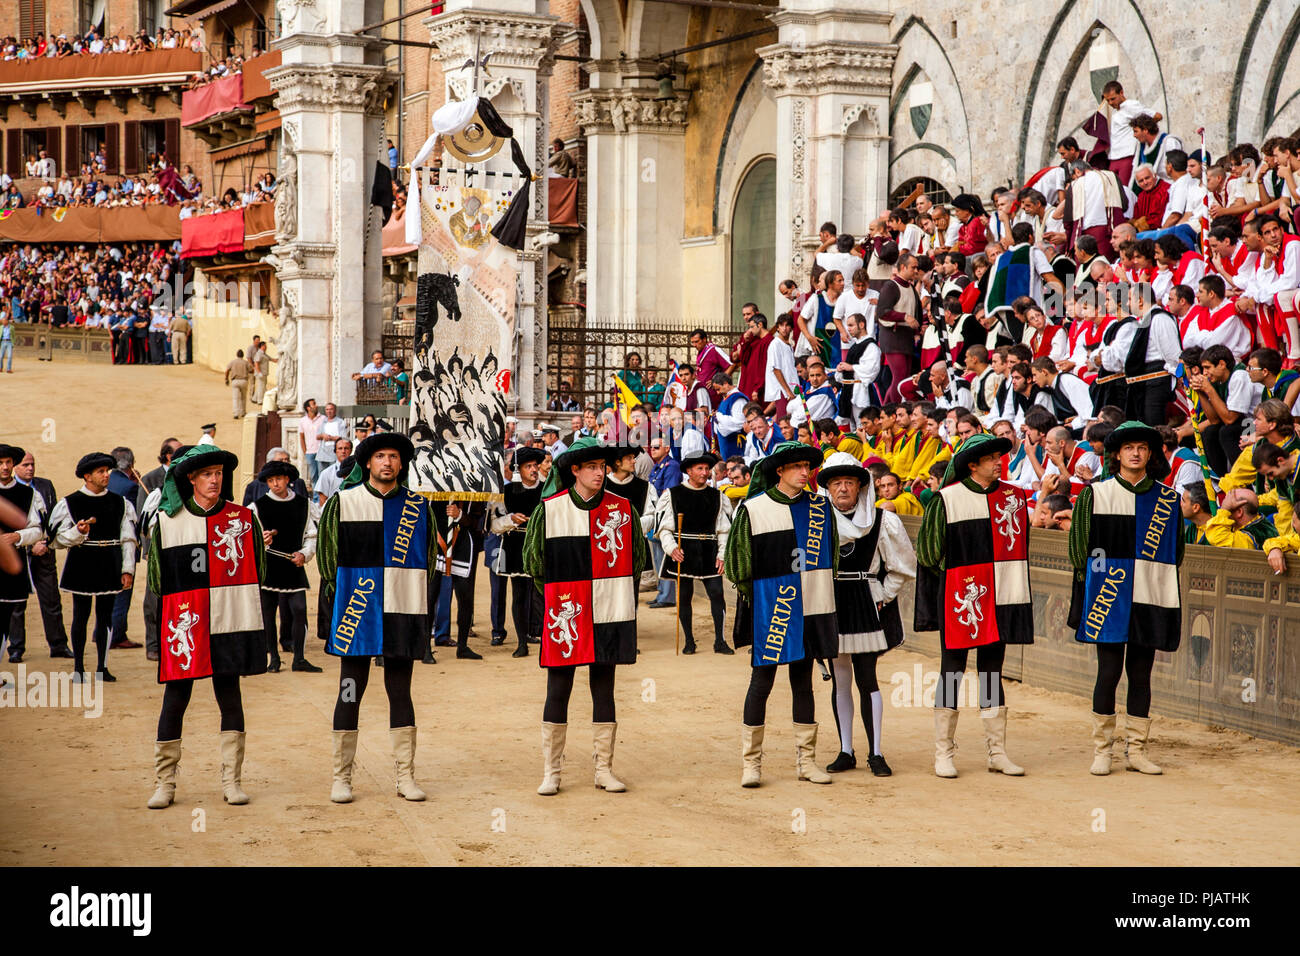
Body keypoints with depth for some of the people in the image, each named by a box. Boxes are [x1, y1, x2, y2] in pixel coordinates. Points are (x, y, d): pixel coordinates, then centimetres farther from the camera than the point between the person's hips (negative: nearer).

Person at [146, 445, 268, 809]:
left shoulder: (243, 519, 5)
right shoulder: (166, 521, 5)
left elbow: (256, 571, 12)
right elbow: (157, 579, 10)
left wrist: (231, 602, 5)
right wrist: (180, 610, 5)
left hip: (230, 622, 0)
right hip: (184, 624, 0)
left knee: (229, 695, 4)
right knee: (175, 697, 0)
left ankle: (232, 780, 11)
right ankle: (164, 782, 8)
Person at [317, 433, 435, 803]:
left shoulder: (418, 507, 8)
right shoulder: (343, 503, 3)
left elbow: (428, 556, 13)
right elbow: (326, 553, 5)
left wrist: (415, 601, 5)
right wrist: (339, 600, -2)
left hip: (402, 612, 2)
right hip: (355, 615, -1)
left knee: (400, 692, 7)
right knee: (350, 693, 2)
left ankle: (406, 776, 11)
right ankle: (341, 777, 9)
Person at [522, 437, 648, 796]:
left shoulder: (622, 509, 3)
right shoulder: (548, 510, -2)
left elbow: (636, 558, 14)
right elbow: (533, 561, 7)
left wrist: (613, 593, 9)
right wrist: (558, 598, 8)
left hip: (609, 614, 2)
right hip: (565, 615, -2)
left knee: (604, 689, 8)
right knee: (558, 691, 0)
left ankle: (604, 769, 16)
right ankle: (551, 773, 8)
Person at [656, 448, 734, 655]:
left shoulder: (717, 497, 9)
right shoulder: (673, 495, 2)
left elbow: (724, 529, 10)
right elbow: (663, 527, 1)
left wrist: (722, 554, 0)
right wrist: (671, 548, -13)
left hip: (709, 552, 1)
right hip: (683, 552, -1)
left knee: (716, 592, -7)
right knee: (684, 595, 3)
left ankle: (719, 641, 0)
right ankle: (689, 640, 15)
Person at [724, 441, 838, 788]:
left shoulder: (820, 507, 7)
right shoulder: (753, 509, -4)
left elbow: (831, 555, 17)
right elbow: (737, 563, 0)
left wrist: (821, 595, 11)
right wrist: (757, 599, -1)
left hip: (810, 610, 4)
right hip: (770, 612, -4)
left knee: (803, 684, 10)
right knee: (761, 683, -2)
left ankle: (806, 760, 16)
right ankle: (751, 763, 7)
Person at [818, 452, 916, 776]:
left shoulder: (882, 520, -3)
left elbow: (904, 564, 7)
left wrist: (883, 596, 2)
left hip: (868, 607, -2)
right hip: (831, 607, 2)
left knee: (866, 679, -5)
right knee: (839, 680, 7)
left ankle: (875, 753, 4)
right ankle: (845, 752, 15)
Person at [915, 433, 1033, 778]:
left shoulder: (1014, 497, 8)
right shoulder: (947, 499, -6)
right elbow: (928, 549, -2)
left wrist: (1011, 586, 11)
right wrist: (954, 575, -3)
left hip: (999, 600, 4)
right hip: (959, 600, -4)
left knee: (992, 672, 10)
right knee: (952, 673, 1)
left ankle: (998, 752, 15)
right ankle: (943, 754, 8)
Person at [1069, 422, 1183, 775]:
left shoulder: (1167, 500, 8)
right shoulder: (1095, 494, 2)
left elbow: (1175, 551, 14)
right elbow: (1079, 547, 4)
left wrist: (1154, 583, 6)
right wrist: (1096, 582, -1)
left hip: (1150, 600, 2)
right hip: (1108, 600, -2)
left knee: (1141, 674, 6)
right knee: (1109, 672, -3)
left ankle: (1137, 750, 13)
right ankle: (1101, 751, 6)